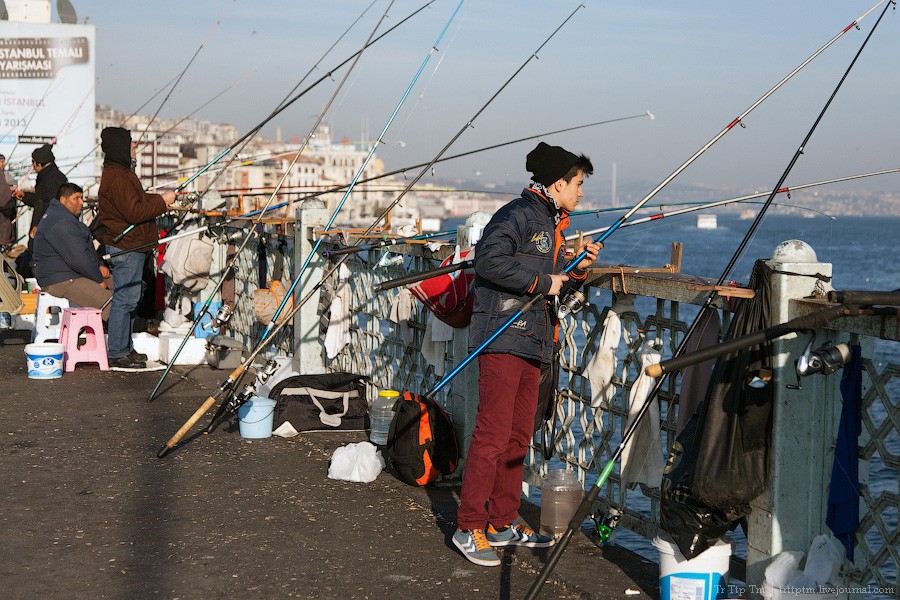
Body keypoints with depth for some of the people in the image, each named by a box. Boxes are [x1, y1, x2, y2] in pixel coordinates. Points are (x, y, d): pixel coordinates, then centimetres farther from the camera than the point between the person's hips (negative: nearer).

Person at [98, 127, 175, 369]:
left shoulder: (120, 172, 15)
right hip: (126, 247, -11)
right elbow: (134, 212, -24)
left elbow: (134, 201, 22)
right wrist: (161, 202, -15)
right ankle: (117, 354, 0)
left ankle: (124, 348, 25)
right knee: (125, 299, -6)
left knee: (129, 298, 16)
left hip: (130, 246, 11)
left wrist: (158, 199, 9)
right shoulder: (116, 177, -19)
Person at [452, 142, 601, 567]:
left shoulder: (553, 225, 21)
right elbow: (489, 261, -25)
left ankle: (503, 523, 19)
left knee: (519, 436, 11)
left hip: (532, 341, 10)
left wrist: (577, 271, 6)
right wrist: (541, 281, -18)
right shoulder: (518, 215, -10)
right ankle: (469, 527, -4)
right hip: (502, 338, -10)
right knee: (493, 433, -10)